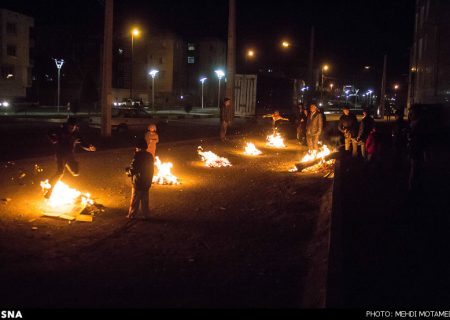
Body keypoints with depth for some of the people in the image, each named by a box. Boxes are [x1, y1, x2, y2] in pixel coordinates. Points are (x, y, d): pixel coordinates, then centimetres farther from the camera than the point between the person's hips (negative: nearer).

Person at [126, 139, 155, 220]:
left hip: (138, 181, -6)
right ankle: (146, 215, 17)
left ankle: (132, 215, 11)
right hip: (147, 182, 6)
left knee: (135, 199, 5)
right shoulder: (150, 156, 4)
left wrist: (128, 171, 3)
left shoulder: (138, 155, -16)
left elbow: (133, 168, -17)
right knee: (145, 199, 14)